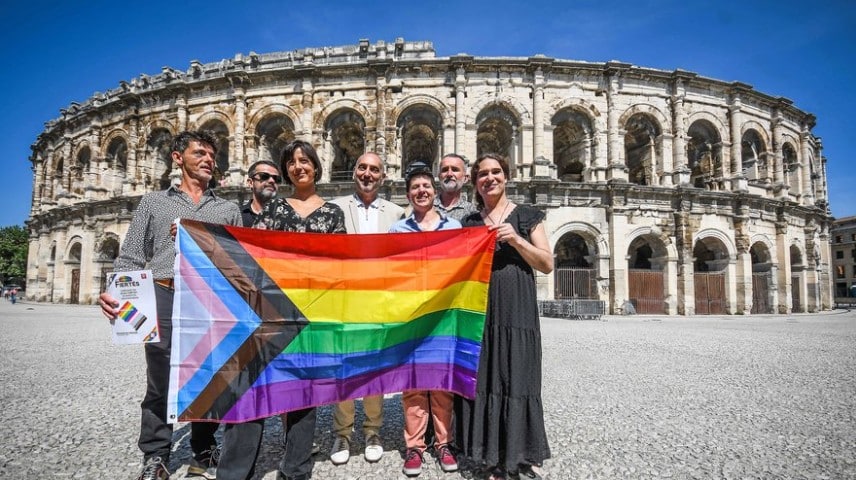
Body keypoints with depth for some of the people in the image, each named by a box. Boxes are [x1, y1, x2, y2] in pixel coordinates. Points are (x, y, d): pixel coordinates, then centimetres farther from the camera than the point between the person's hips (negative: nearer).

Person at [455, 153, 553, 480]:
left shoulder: (527, 216, 6)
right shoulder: (469, 223, 14)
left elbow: (547, 265, 1)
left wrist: (516, 239, -11)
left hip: (517, 312, -2)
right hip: (479, 311, 3)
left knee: (517, 380, -1)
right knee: (483, 381, 3)